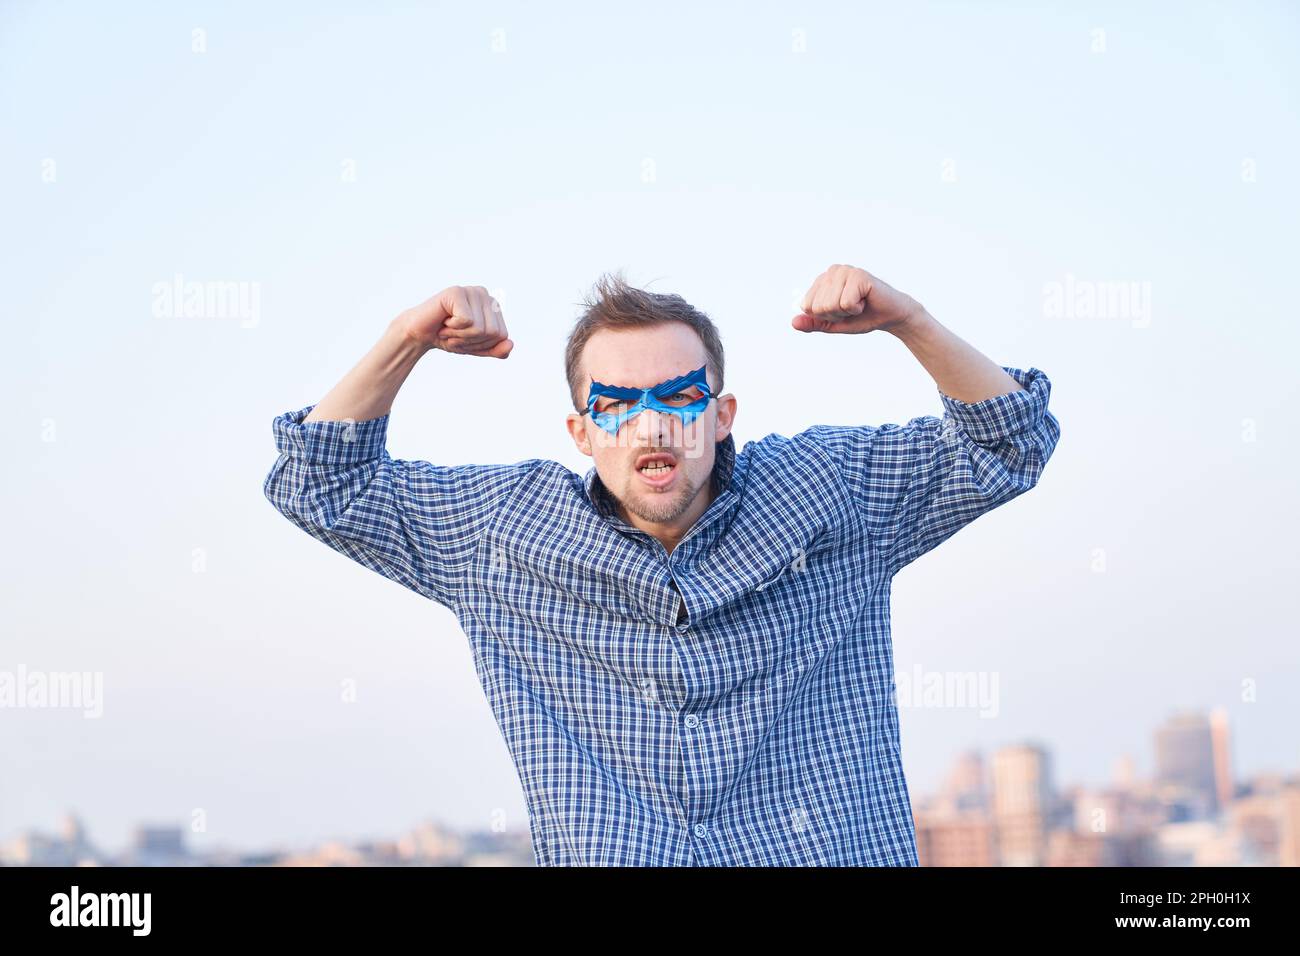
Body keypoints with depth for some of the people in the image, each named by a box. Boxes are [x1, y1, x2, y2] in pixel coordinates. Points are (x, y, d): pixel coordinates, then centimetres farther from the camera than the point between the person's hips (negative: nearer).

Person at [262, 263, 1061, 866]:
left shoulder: (828, 491, 6)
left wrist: (906, 319, -6)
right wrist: (405, 344, -1)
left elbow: (1004, 447, 10)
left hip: (830, 850, 0)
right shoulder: (504, 529, 7)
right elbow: (322, 485, 13)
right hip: (613, 855, 1)